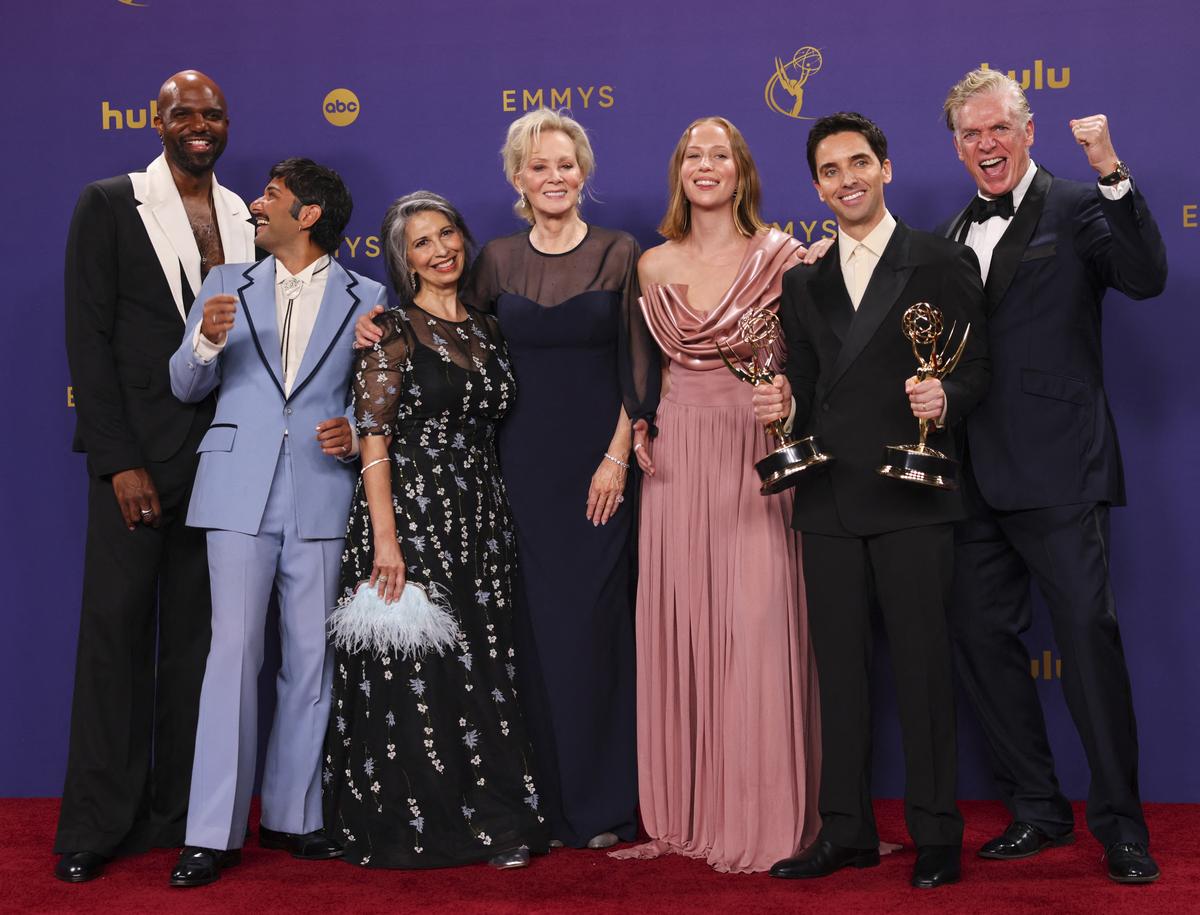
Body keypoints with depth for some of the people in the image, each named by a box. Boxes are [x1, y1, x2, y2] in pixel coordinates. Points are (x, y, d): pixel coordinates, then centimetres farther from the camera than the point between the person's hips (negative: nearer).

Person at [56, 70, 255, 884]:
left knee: (196, 632, 8)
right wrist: (120, 460, -11)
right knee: (118, 625, -1)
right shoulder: (108, 205, 0)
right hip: (137, 455, -3)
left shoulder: (250, 221, 11)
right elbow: (89, 337, -4)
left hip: (223, 456, 4)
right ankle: (97, 824, 9)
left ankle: (179, 811, 18)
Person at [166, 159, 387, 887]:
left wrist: (356, 432, -12)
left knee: (310, 657, 5)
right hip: (240, 492, 0)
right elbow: (186, 387, 10)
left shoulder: (365, 298, 8)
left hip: (321, 496, 0)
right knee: (234, 650, -5)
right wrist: (205, 342, -10)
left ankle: (292, 816, 17)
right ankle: (215, 831, 0)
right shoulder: (228, 285, 13)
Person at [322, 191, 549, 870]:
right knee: (415, 672, -1)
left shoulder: (487, 329, 13)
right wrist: (385, 539, -18)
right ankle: (416, 827, 11)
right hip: (411, 514, -5)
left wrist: (499, 525, 9)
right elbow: (374, 439, -10)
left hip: (481, 520, 6)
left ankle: (493, 819, 16)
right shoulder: (394, 331, -4)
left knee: (485, 672, 7)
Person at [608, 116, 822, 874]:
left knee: (757, 628, -6)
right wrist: (638, 426, 8)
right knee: (678, 629, 5)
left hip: (755, 453, -4)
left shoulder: (780, 255, -1)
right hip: (678, 458, 4)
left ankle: (762, 817, 6)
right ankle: (685, 810, 17)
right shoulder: (653, 267, 11)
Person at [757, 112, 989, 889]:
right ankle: (846, 831, 17)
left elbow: (978, 368, 0)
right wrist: (783, 404, -5)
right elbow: (804, 389, 16)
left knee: (922, 663, 0)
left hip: (910, 495, -4)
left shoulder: (944, 263, 3)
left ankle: (936, 834, 10)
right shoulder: (803, 283, 16)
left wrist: (947, 400, -21)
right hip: (828, 500, 4)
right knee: (840, 666, 8)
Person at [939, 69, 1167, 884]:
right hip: (975, 475, 7)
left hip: (1058, 473, -6)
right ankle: (1038, 810, 23)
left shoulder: (1076, 207, -2)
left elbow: (1147, 278, -19)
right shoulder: (956, 233, 16)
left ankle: (1121, 825, 8)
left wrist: (1113, 174, -26)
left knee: (1089, 635, -4)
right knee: (982, 637, 10)